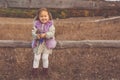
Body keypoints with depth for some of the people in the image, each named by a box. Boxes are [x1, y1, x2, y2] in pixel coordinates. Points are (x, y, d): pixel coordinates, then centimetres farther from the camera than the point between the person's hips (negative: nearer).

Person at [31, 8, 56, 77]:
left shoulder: (50, 24, -11)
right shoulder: (36, 24, -7)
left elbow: (52, 33, -21)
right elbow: (33, 32, -12)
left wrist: (45, 35, -37)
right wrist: (37, 35, -34)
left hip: (47, 44, -1)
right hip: (38, 44, 1)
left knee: (45, 57, 10)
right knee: (36, 57, 11)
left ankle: (45, 69, 31)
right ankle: (35, 68, 28)